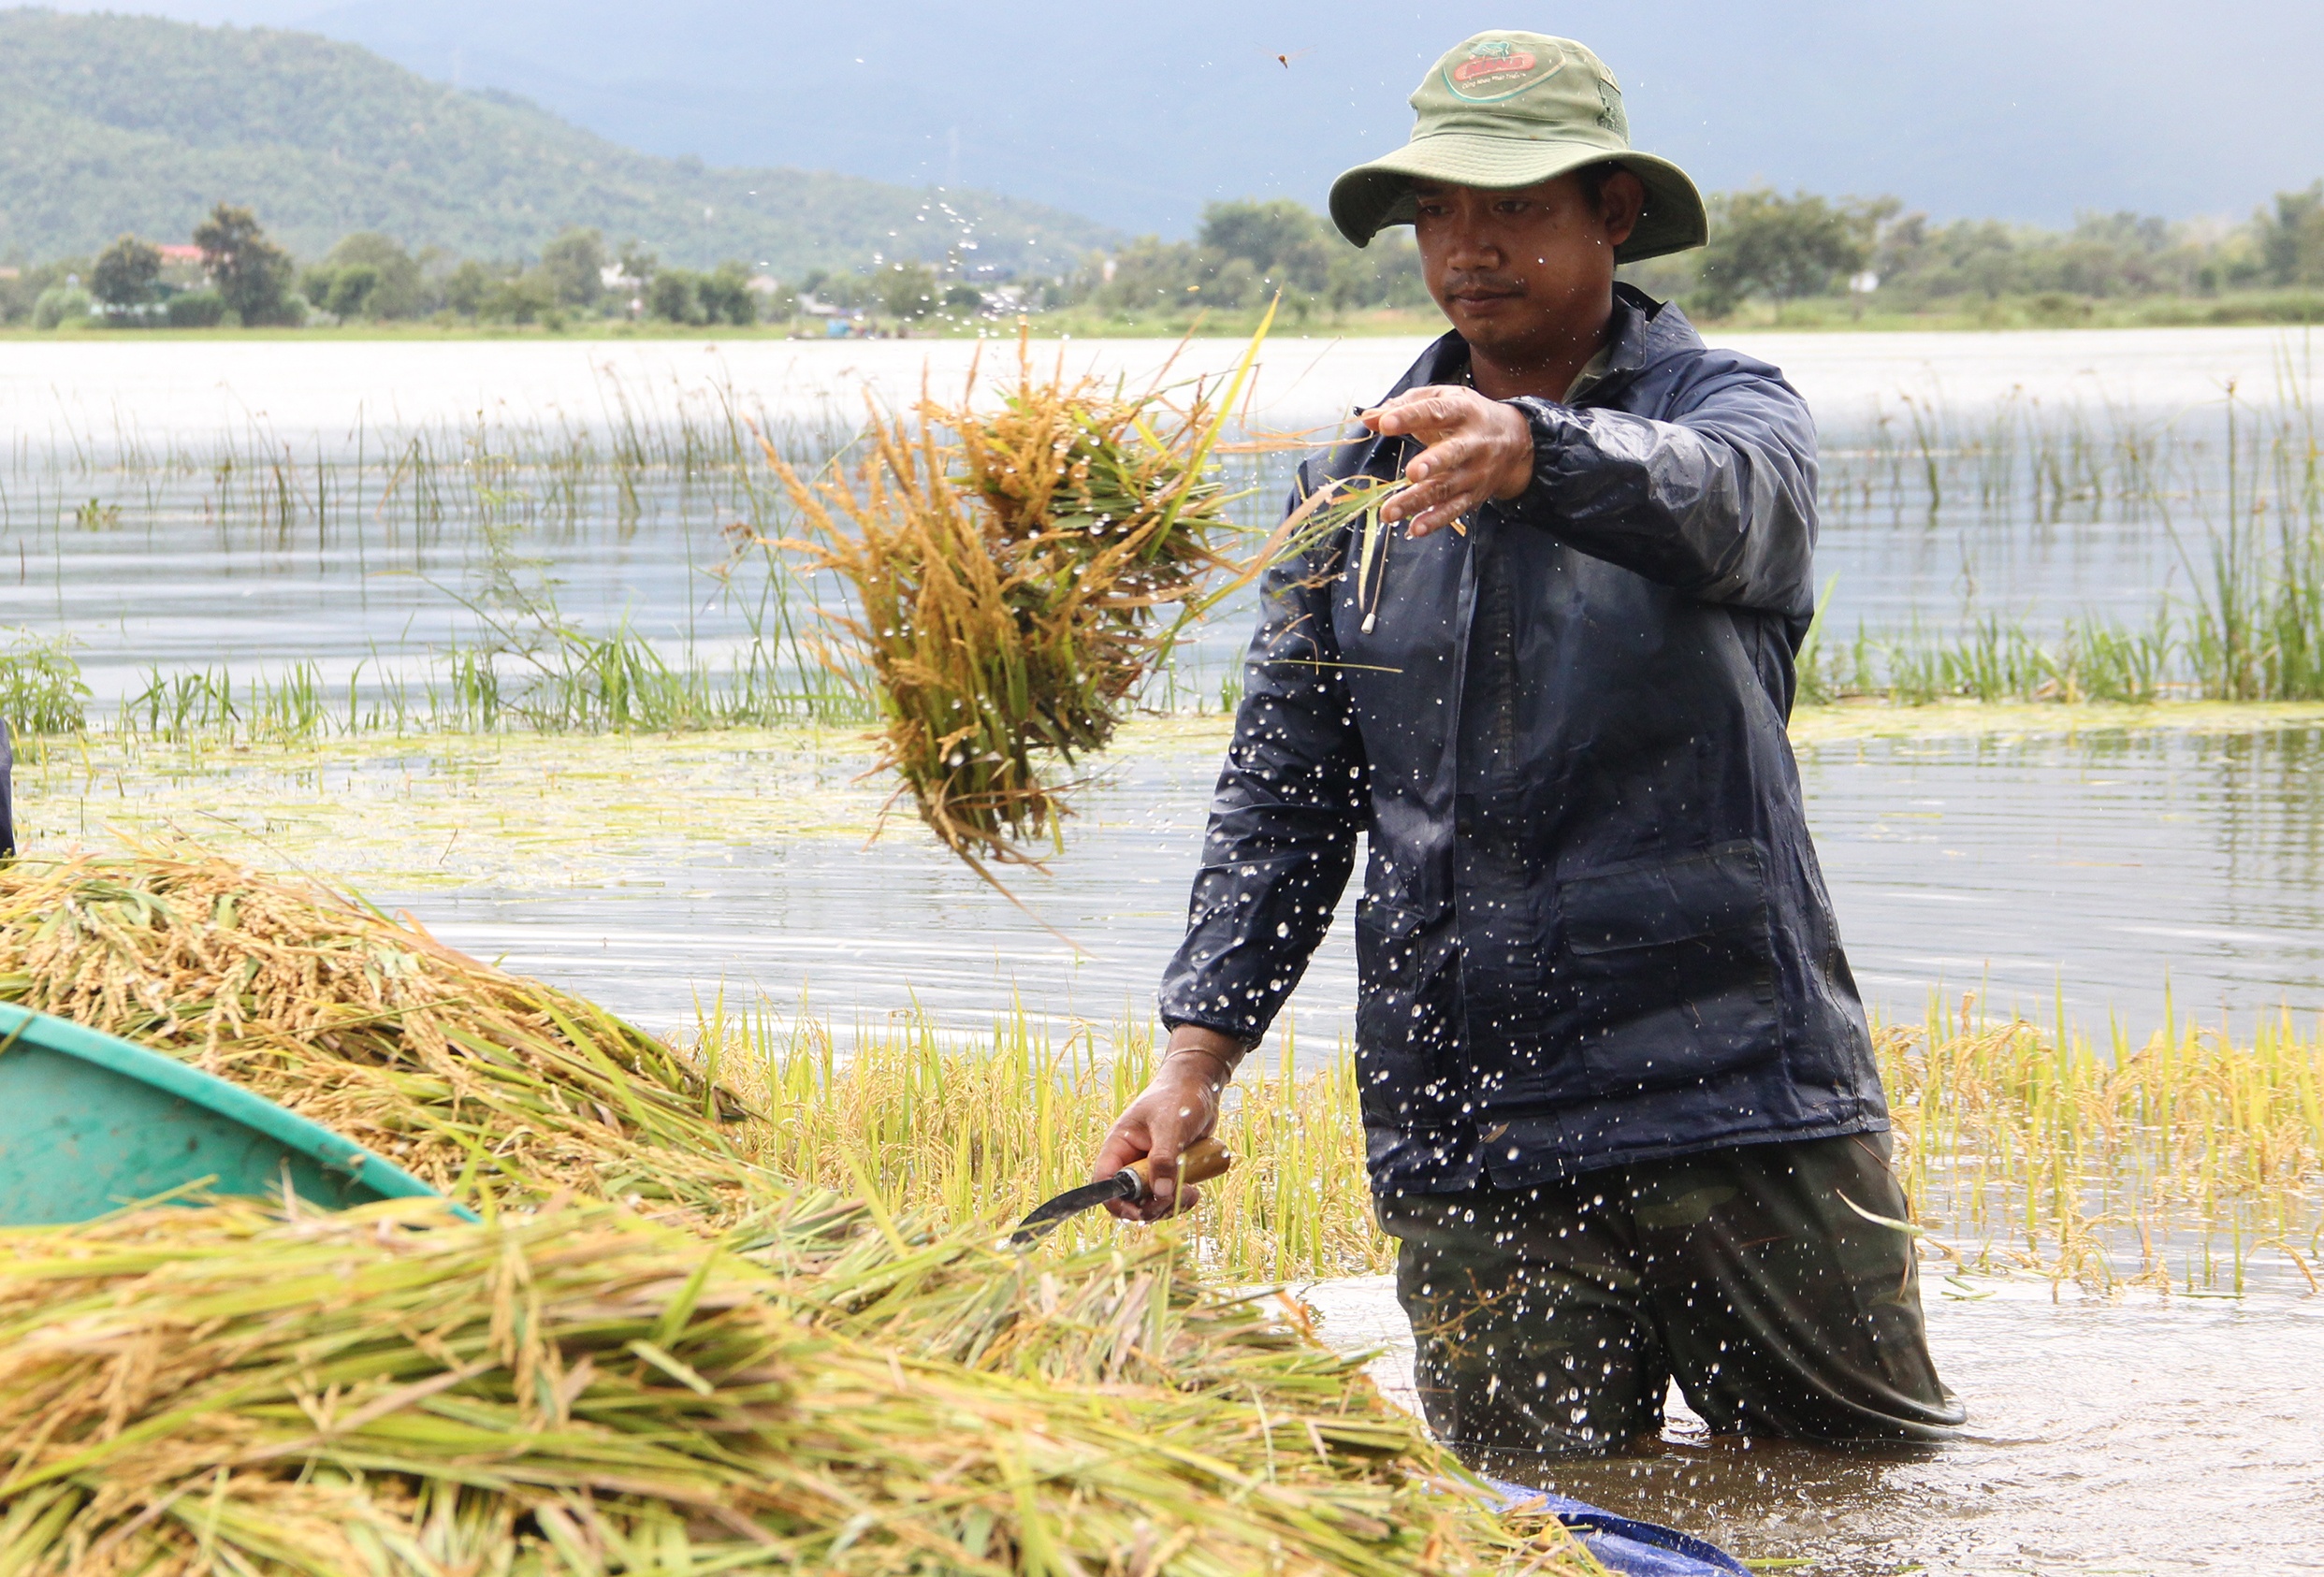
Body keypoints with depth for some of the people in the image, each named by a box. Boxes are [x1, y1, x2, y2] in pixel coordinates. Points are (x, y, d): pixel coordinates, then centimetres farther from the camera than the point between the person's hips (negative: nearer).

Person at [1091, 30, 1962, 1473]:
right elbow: (1284, 798, 13)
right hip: (1468, 1140, 2)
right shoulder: (1358, 483, 12)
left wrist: (1531, 451, -47)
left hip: (1738, 1091, -2)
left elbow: (1721, 505, -26)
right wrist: (1200, 1052, -1)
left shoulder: (1731, 410, 1)